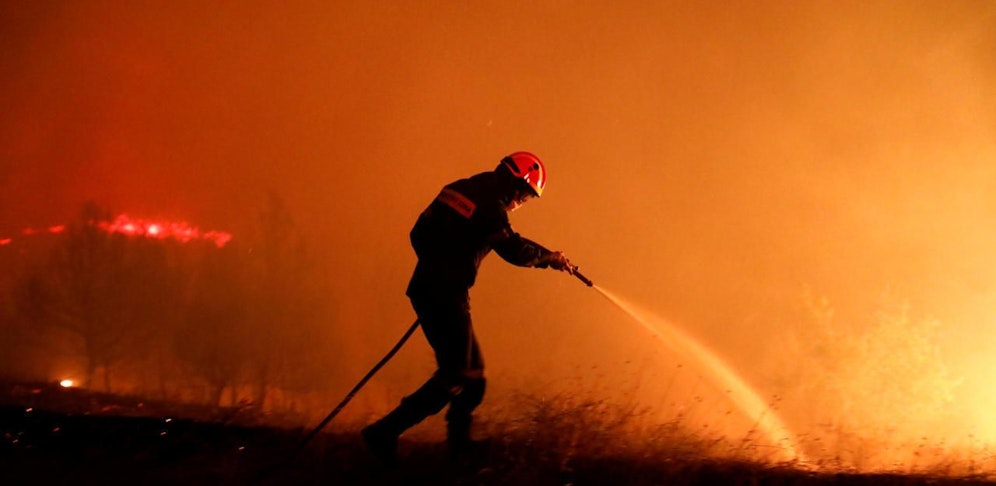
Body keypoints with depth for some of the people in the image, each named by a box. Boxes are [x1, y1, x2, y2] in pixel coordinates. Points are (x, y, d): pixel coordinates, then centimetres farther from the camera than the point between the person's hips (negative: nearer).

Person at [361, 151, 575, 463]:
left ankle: (460, 444, 22)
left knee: (473, 372, 16)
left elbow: (419, 233, 18)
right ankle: (385, 432, -7)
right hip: (446, 297, -10)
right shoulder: (489, 208, -14)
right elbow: (516, 250, -1)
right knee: (454, 379, -4)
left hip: (425, 289, 10)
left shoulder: (457, 190, 12)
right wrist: (550, 257, 17)